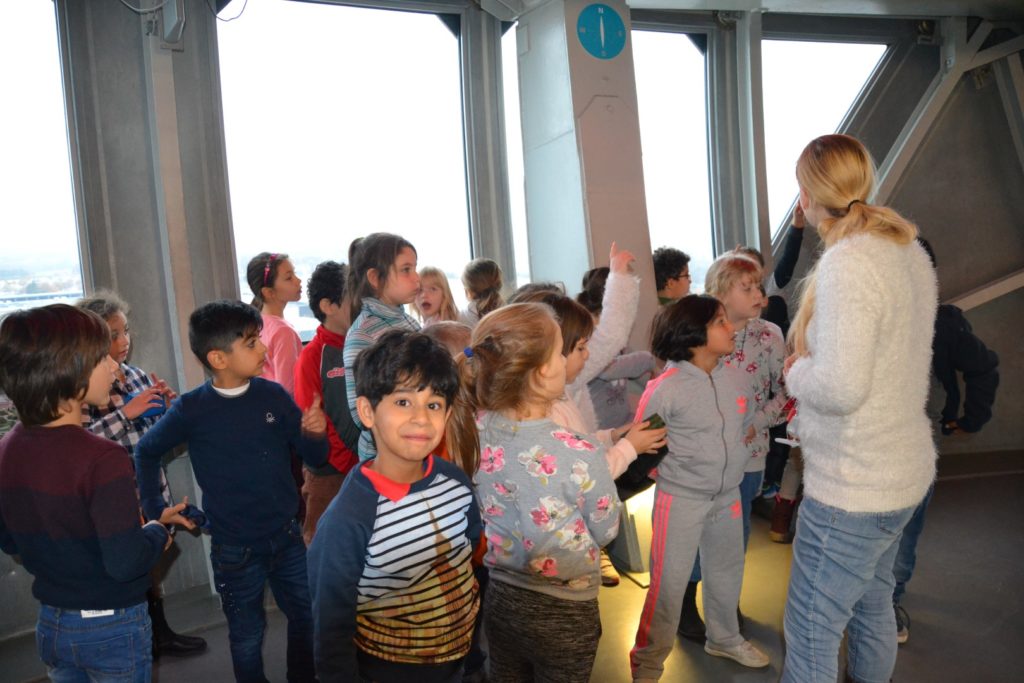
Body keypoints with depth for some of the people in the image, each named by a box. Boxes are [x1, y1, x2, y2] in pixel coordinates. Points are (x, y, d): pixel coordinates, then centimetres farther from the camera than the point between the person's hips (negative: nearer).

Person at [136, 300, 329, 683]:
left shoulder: (273, 395, -8)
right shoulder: (192, 410, -12)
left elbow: (315, 459, -2)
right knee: (247, 638, 16)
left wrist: (314, 433, -22)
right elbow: (146, 453, 6)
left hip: (287, 538, 2)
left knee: (308, 620, 17)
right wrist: (154, 508, 3)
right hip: (234, 550, -2)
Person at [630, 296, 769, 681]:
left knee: (726, 571, 23)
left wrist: (735, 460, 7)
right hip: (680, 499, -6)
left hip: (728, 495, 6)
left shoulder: (737, 378, -1)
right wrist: (669, 470, -12)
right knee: (669, 581, 2)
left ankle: (724, 638, 47)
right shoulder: (665, 388, -20)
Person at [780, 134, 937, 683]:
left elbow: (840, 387, -30)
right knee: (872, 606, 25)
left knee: (811, 633, 4)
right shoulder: (910, 252, 5)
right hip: (904, 469, 9)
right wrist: (811, 364, 7)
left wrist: (796, 373, -11)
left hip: (852, 487, -9)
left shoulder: (846, 262, -23)